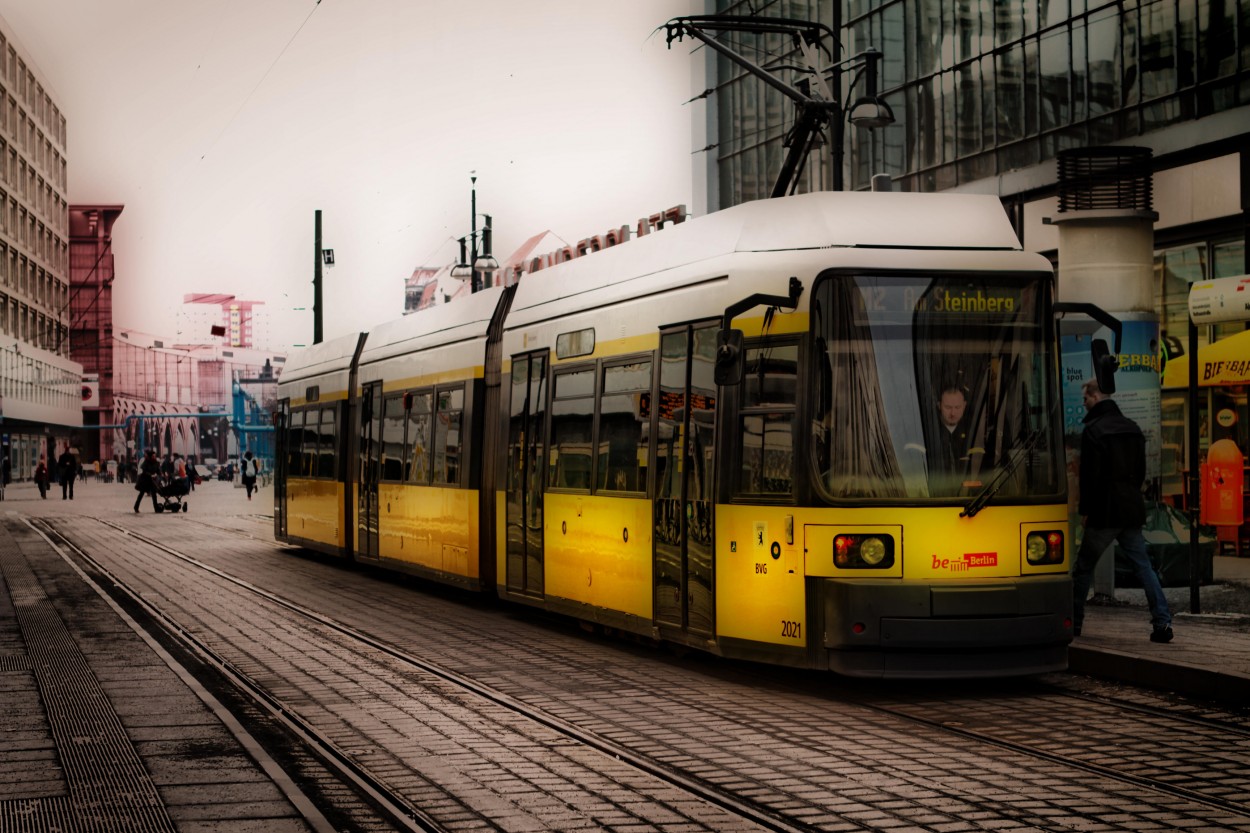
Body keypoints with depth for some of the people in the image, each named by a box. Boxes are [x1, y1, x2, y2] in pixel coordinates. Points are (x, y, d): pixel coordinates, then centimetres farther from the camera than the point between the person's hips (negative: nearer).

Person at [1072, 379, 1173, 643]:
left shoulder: (1093, 430, -11)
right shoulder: (1132, 428, 12)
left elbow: (1090, 474, -14)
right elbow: (1141, 471, 17)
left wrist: (1085, 509, -7)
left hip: (1104, 512, -6)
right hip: (1133, 511, 6)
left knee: (1084, 567, 6)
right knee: (1143, 566, 4)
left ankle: (1073, 622, 12)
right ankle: (1162, 621, -6)